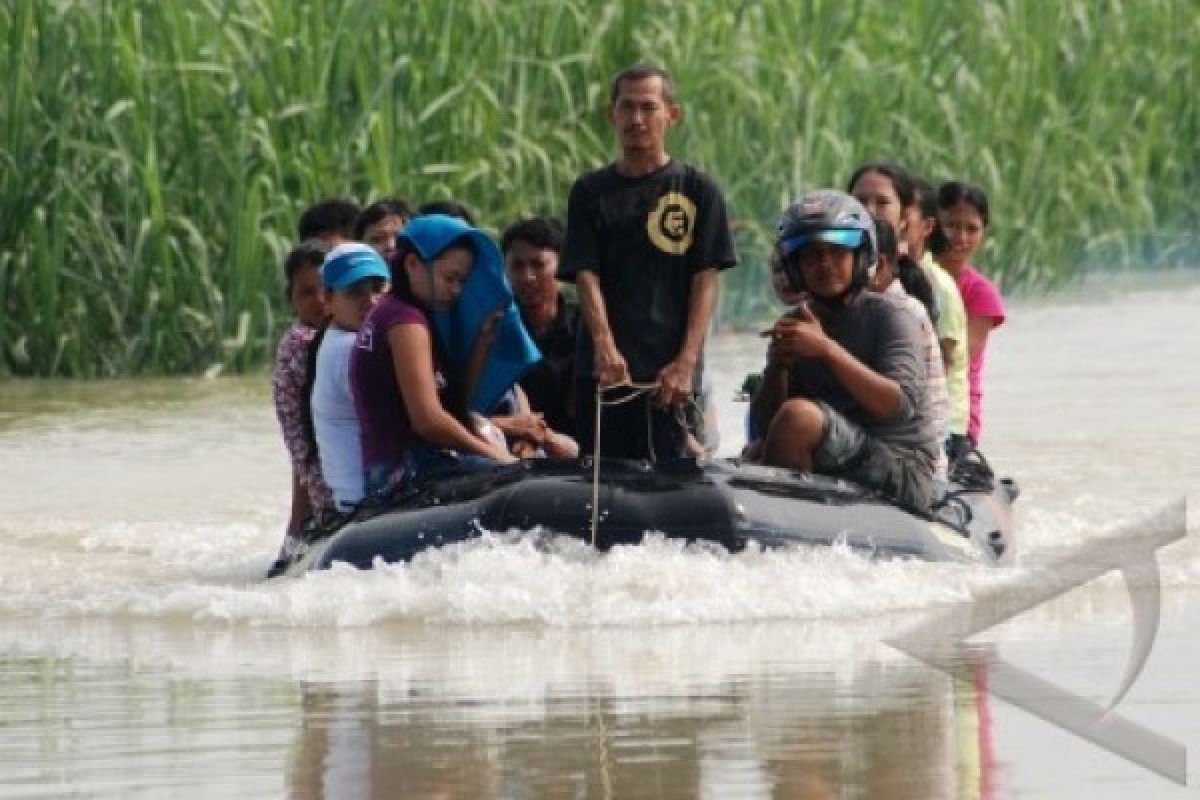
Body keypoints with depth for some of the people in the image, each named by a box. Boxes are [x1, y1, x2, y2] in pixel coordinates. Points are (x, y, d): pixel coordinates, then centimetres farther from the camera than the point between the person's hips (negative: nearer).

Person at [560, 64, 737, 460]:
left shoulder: (698, 190, 8)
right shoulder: (591, 192, 13)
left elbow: (706, 281, 2)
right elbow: (586, 276, 4)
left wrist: (685, 363, -10)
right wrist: (604, 346, -15)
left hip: (669, 372, -2)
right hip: (602, 369, 2)